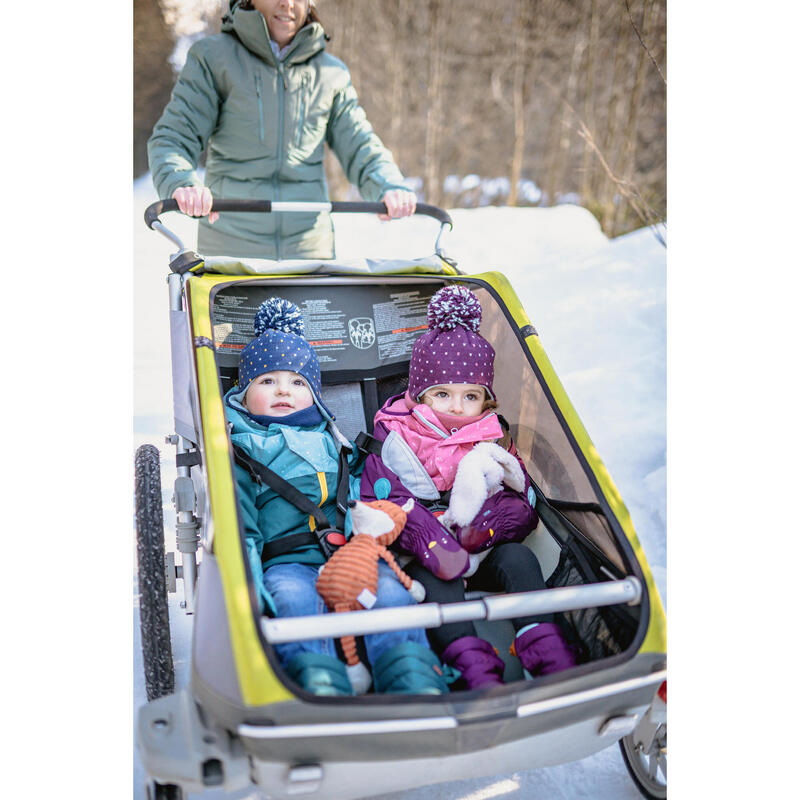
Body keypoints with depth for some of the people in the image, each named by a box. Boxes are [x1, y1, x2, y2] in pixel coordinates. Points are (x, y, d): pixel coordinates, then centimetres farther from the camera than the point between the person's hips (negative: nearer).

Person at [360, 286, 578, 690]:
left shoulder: (493, 439, 11)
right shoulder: (396, 441, 2)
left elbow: (524, 506, 2)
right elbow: (387, 503, -14)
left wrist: (481, 526, -20)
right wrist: (436, 542, -32)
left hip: (484, 551, 3)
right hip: (422, 555, -2)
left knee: (519, 557, -24)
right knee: (436, 575, -32)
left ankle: (550, 655, -33)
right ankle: (473, 666, -46)